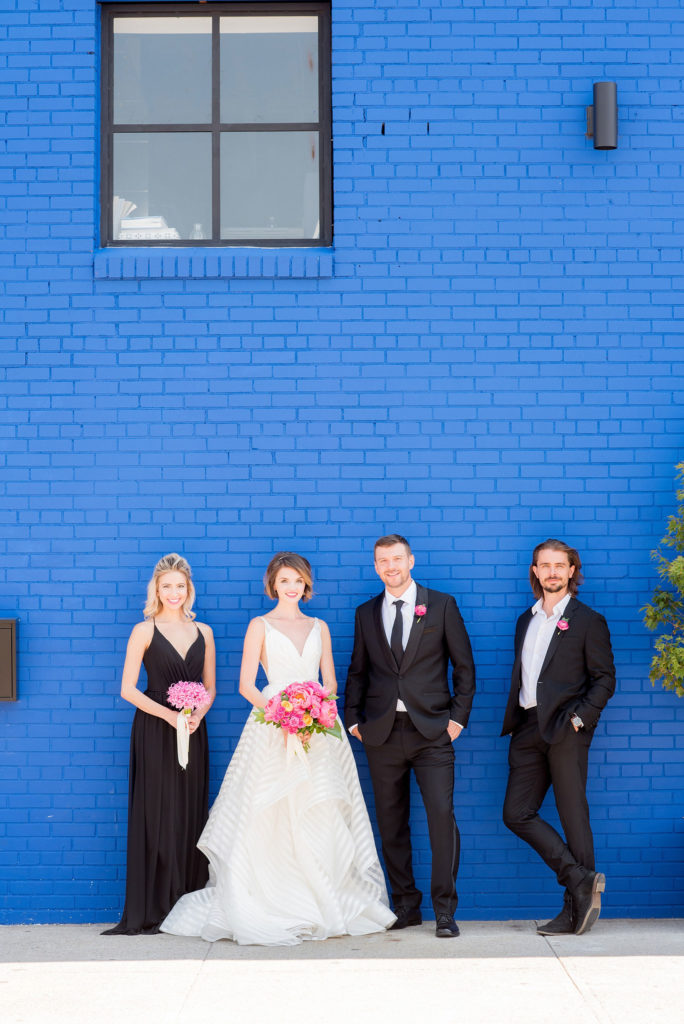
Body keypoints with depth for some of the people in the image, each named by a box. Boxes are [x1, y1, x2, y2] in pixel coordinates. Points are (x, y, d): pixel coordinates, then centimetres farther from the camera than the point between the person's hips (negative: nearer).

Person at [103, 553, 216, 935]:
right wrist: (169, 715, -16)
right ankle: (148, 912, 1)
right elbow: (128, 689, -5)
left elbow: (210, 687, 13)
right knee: (155, 816, -4)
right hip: (154, 732, -4)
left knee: (191, 816, 4)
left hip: (193, 732, 4)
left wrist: (198, 714, -7)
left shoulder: (203, 632, 10)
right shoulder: (145, 631, -1)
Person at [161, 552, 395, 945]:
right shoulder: (261, 626, 6)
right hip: (273, 729, -3)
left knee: (321, 819, -1)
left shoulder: (320, 627, 16)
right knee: (271, 820, -7)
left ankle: (327, 906, 5)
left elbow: (330, 682, 14)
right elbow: (247, 684, -1)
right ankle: (268, 911, -3)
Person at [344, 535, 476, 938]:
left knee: (442, 816, -9)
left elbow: (464, 666, 5)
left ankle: (445, 910, 1)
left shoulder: (442, 605, 3)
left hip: (431, 730, -3)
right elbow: (358, 671, 16)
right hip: (382, 733, 3)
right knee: (391, 823, 6)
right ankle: (406, 906, 17)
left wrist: (458, 717, -2)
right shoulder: (366, 613, 12)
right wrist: (354, 719, 6)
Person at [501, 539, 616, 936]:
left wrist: (580, 718, -13)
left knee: (573, 816, -2)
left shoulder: (587, 620, 1)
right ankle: (582, 881, 3)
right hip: (528, 728, 6)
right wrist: (512, 722, 10)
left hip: (565, 729, -6)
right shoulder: (526, 621, 18)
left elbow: (605, 679, -2)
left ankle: (576, 910, 5)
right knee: (517, 814, -1)